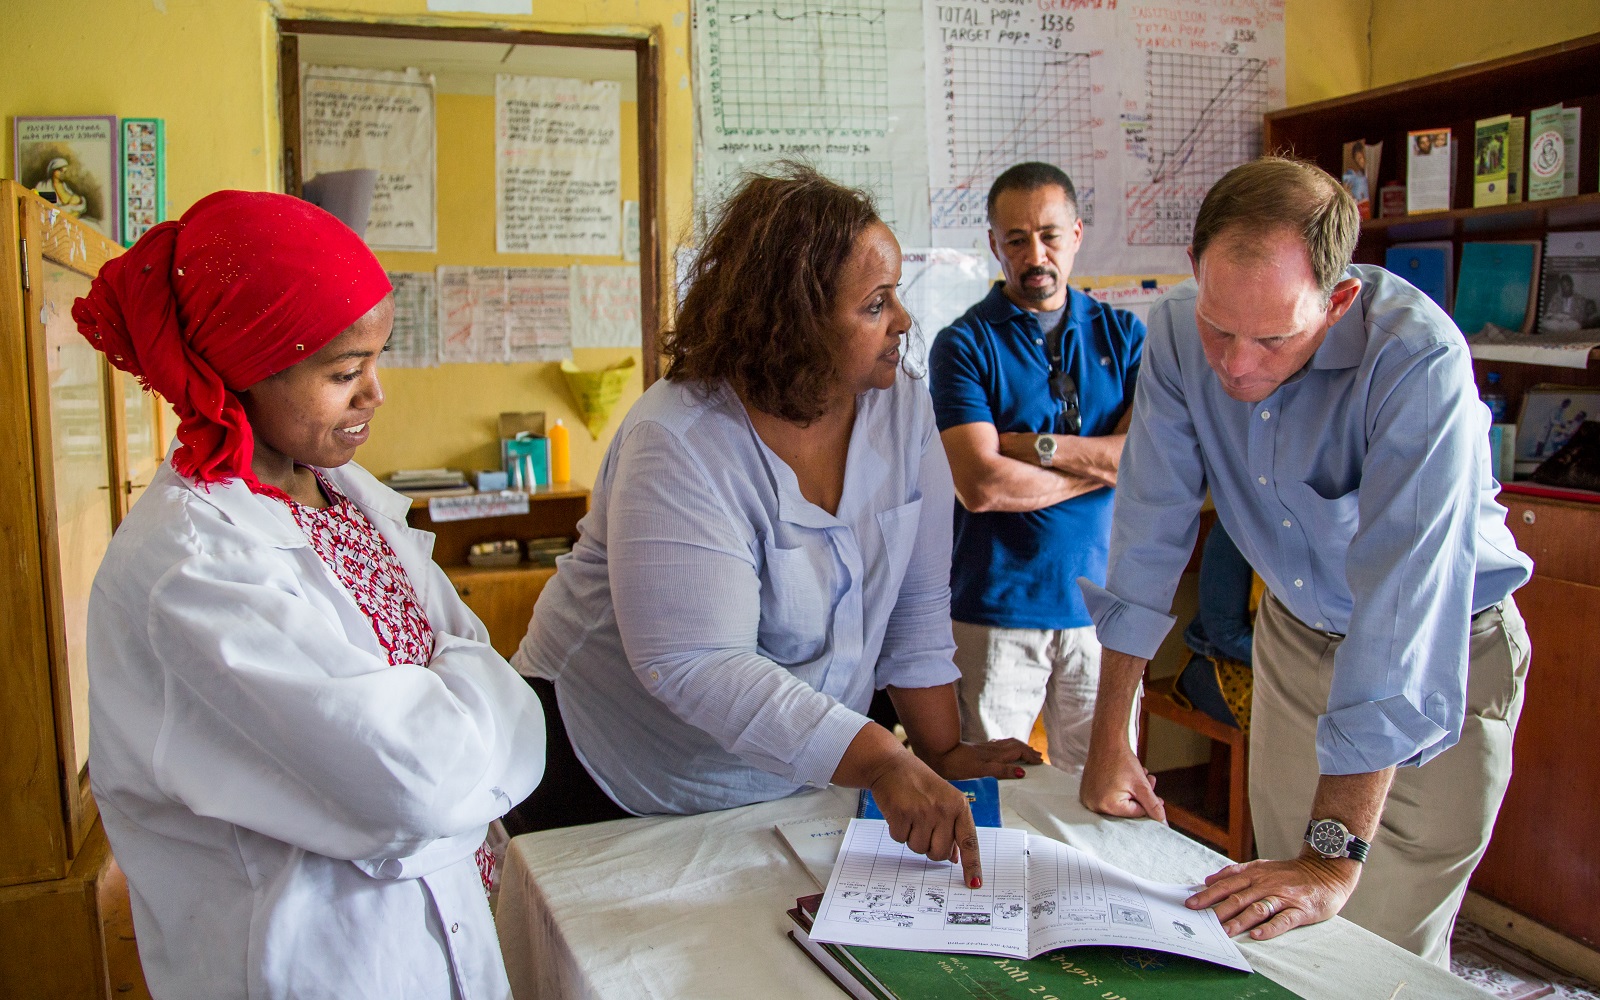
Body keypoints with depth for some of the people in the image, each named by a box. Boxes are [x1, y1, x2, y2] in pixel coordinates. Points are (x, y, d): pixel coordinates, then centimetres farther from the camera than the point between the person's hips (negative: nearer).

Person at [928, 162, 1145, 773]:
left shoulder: (1122, 333, 8)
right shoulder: (965, 344, -3)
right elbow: (980, 485, -16)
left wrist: (1037, 447, -12)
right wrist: (1103, 461, -7)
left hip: (1101, 602, 3)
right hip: (997, 608, -2)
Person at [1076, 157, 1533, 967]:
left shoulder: (1418, 360, -32)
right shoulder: (1179, 334, -17)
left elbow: (1402, 602, -37)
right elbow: (1150, 530, -12)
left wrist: (1336, 855, -39)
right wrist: (1108, 740, -12)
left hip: (1442, 653, -4)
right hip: (1296, 632, 4)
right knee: (1275, 921, 13)